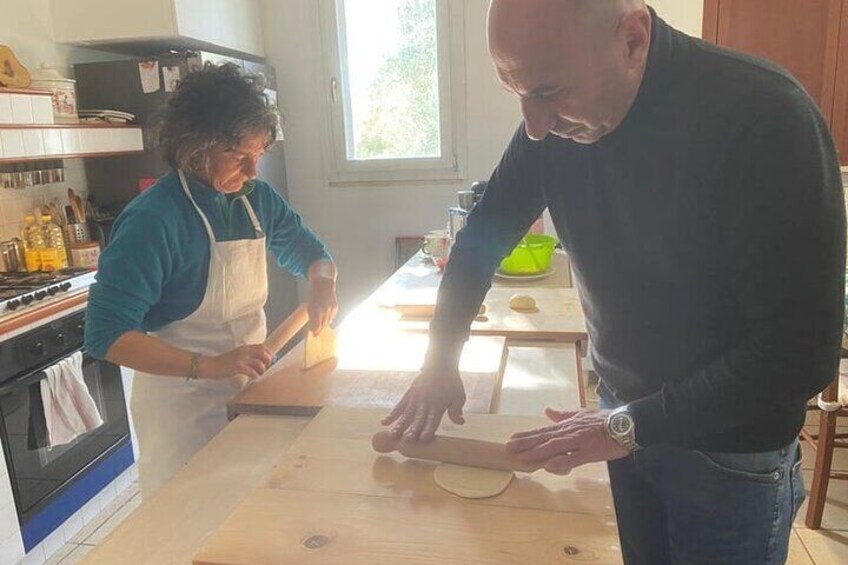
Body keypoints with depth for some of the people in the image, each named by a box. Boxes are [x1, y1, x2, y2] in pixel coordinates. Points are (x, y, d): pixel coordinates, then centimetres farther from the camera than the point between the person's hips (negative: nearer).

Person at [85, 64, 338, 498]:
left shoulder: (257, 197, -1)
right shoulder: (152, 220, -22)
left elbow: (308, 250, 14)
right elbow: (107, 335, -23)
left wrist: (321, 282, -9)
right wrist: (208, 367, -33)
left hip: (247, 390, 6)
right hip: (181, 405, -6)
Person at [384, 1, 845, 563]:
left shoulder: (767, 116, -26)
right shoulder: (554, 124, -11)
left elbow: (801, 352, -25)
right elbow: (481, 242, 1)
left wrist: (631, 425, -22)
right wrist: (442, 358, -8)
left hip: (729, 446, -4)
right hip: (623, 417, 5)